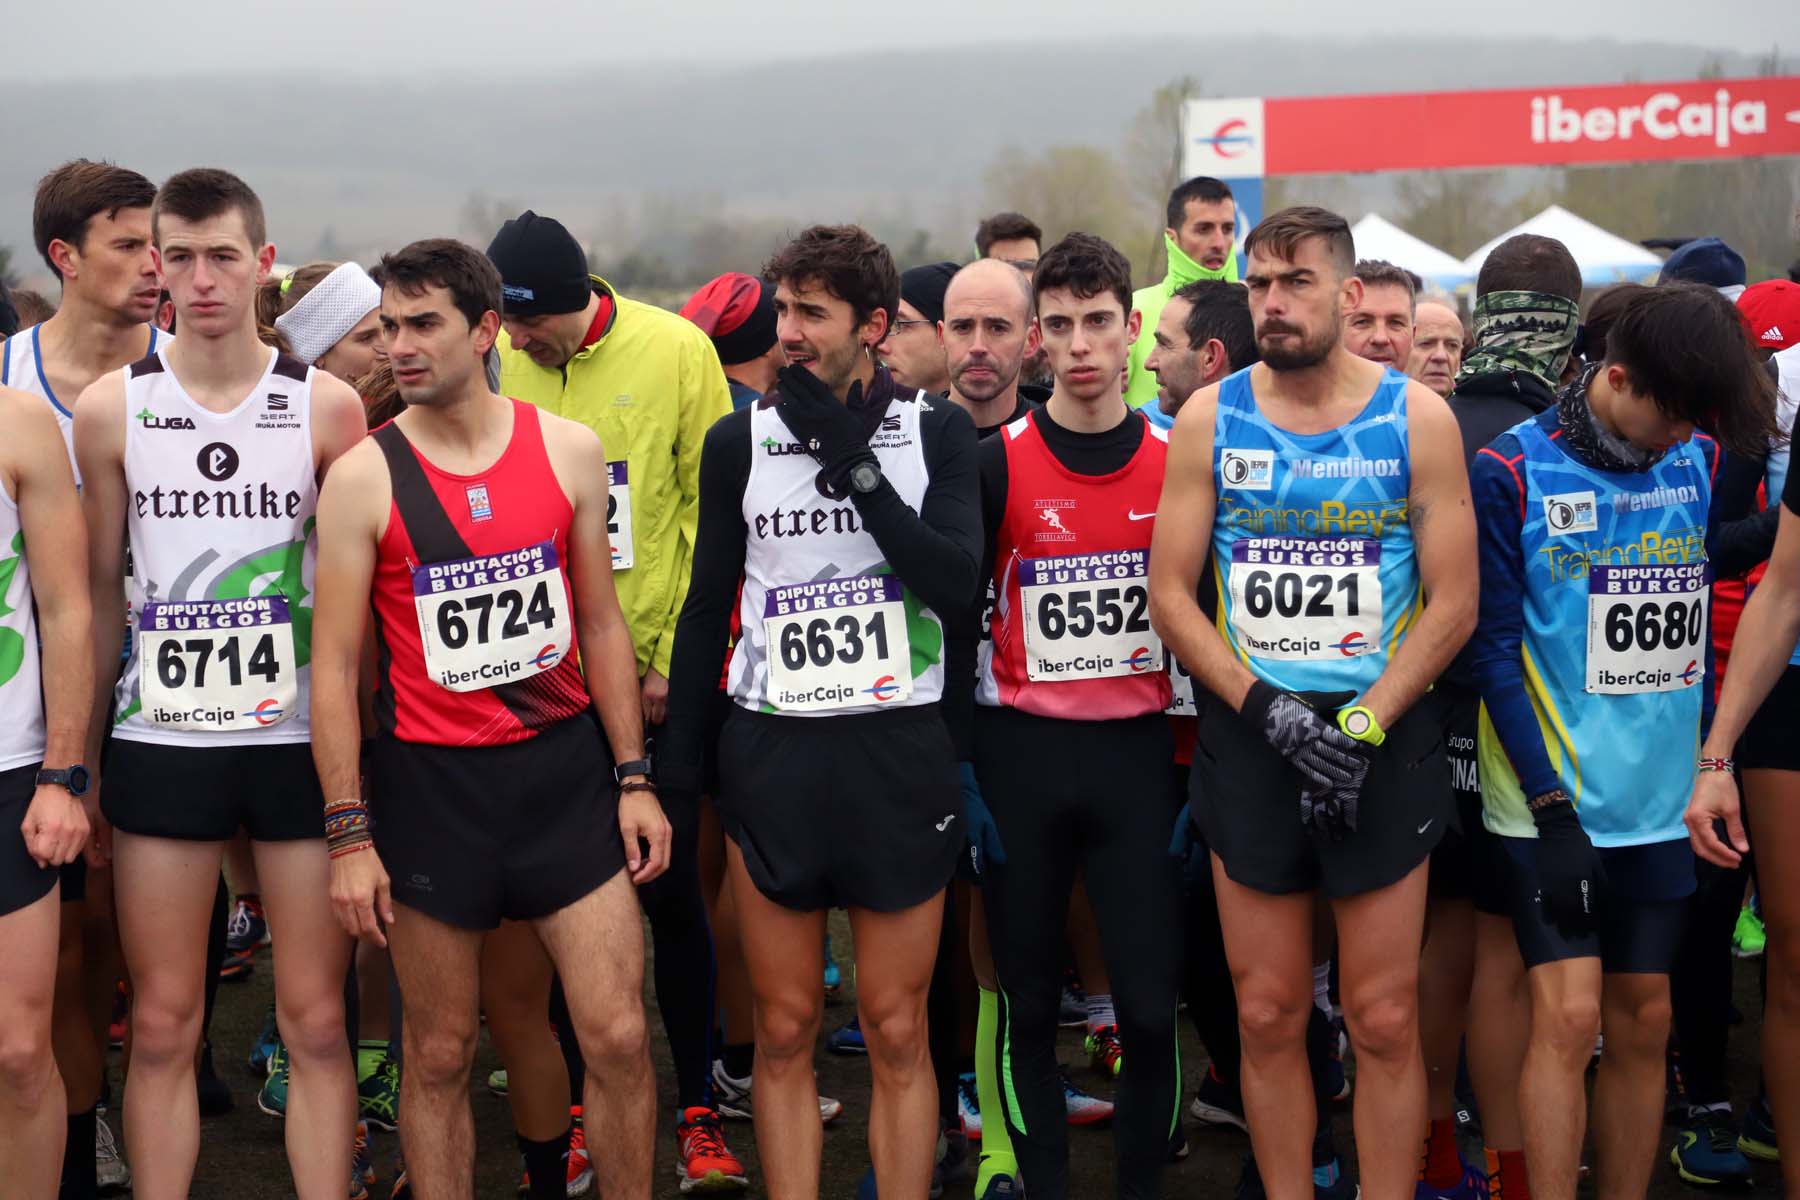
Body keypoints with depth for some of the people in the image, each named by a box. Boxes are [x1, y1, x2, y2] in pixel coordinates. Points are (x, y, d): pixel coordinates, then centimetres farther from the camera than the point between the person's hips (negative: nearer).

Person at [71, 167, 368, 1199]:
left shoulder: (328, 406, -1)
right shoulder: (110, 409, 2)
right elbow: (100, 596, 7)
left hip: (301, 738, 0)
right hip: (159, 738, 1)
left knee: (317, 1020, 4)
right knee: (163, 1026, 5)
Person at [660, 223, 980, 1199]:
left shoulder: (936, 433, 1)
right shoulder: (740, 441, 5)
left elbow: (954, 584, -12)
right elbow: (706, 606, 10)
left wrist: (853, 462, -14)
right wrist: (678, 757, 5)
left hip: (900, 750, -1)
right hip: (771, 749, 1)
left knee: (896, 1034, 4)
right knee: (783, 1032, 6)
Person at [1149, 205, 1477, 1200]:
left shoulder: (1416, 418, -1)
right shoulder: (1209, 420, 3)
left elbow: (1452, 602, -3)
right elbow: (1170, 595, 1)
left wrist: (1361, 726, -12)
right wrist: (1271, 711, -11)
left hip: (1384, 737, -1)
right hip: (1247, 735, 2)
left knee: (1384, 1020, 2)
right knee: (1268, 1015, 7)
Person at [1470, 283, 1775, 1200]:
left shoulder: (1701, 464, 6)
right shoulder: (1514, 472, -8)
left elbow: (1708, 624, 15)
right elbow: (1496, 646, -9)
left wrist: (1713, 760, 9)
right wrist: (1551, 806, -13)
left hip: (1663, 798, 5)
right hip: (1556, 798, -4)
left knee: (1643, 1023, 9)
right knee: (1569, 1015, -9)